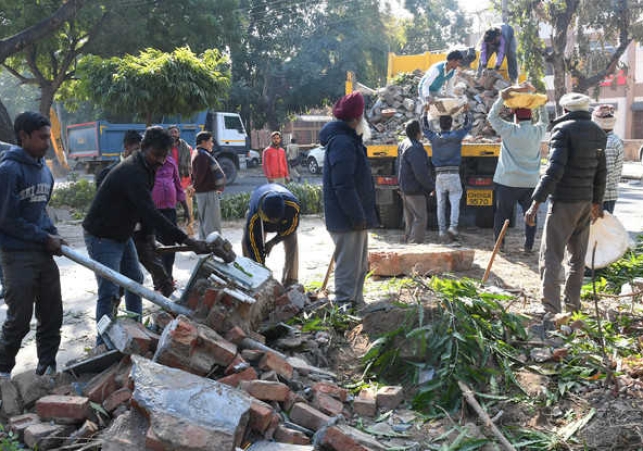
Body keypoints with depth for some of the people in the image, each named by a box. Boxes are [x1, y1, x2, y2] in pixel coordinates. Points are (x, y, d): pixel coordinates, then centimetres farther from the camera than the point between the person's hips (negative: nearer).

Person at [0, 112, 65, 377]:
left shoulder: (44, 169, 10)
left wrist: (54, 236, 4)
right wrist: (45, 237, -12)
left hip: (44, 254, 7)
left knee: (52, 315, 11)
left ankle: (47, 369, 25)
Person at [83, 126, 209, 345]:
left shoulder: (146, 170, 5)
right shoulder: (132, 172, -28)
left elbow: (145, 210, 14)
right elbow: (151, 214, -36)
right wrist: (188, 241, -39)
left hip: (122, 235, 10)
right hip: (101, 237, -10)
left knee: (135, 280, 18)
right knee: (109, 292, -11)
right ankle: (103, 345, -1)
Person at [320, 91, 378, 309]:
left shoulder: (349, 140, 18)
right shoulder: (342, 143, -18)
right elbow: (343, 186, -24)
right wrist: (358, 217, -22)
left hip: (355, 218, 11)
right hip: (348, 220, -11)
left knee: (360, 266, 20)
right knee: (348, 267, -6)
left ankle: (357, 304, 31)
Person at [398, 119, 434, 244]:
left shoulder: (403, 145, 11)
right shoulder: (415, 148, -21)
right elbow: (421, 173, -23)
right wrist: (431, 186, -12)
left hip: (406, 189, 10)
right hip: (415, 190, -10)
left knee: (410, 220, 16)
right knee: (420, 219, -6)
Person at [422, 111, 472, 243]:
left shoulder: (434, 138, 4)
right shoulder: (456, 136, -1)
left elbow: (425, 128, 24)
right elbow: (468, 125, 17)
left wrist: (426, 112, 33)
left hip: (439, 175, 2)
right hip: (453, 174, -2)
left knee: (441, 205, 5)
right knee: (455, 203, 0)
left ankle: (442, 231, 5)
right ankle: (453, 227, -14)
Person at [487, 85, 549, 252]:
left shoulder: (509, 130, -9)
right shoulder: (538, 131, 0)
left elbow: (492, 116, 4)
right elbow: (545, 121, 24)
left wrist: (503, 96, 3)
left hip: (508, 182, -2)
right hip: (530, 182, 2)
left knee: (502, 214, 10)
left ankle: (499, 244, 14)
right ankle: (528, 245, 12)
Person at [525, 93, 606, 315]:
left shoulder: (563, 130, -11)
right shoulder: (597, 132, 11)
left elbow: (555, 169, -22)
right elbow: (601, 172, 18)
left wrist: (536, 203, -24)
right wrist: (597, 202, 29)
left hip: (563, 202, -7)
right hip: (586, 202, 7)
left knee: (551, 256, -5)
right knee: (578, 255, 17)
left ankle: (551, 309, -10)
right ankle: (573, 303, 27)